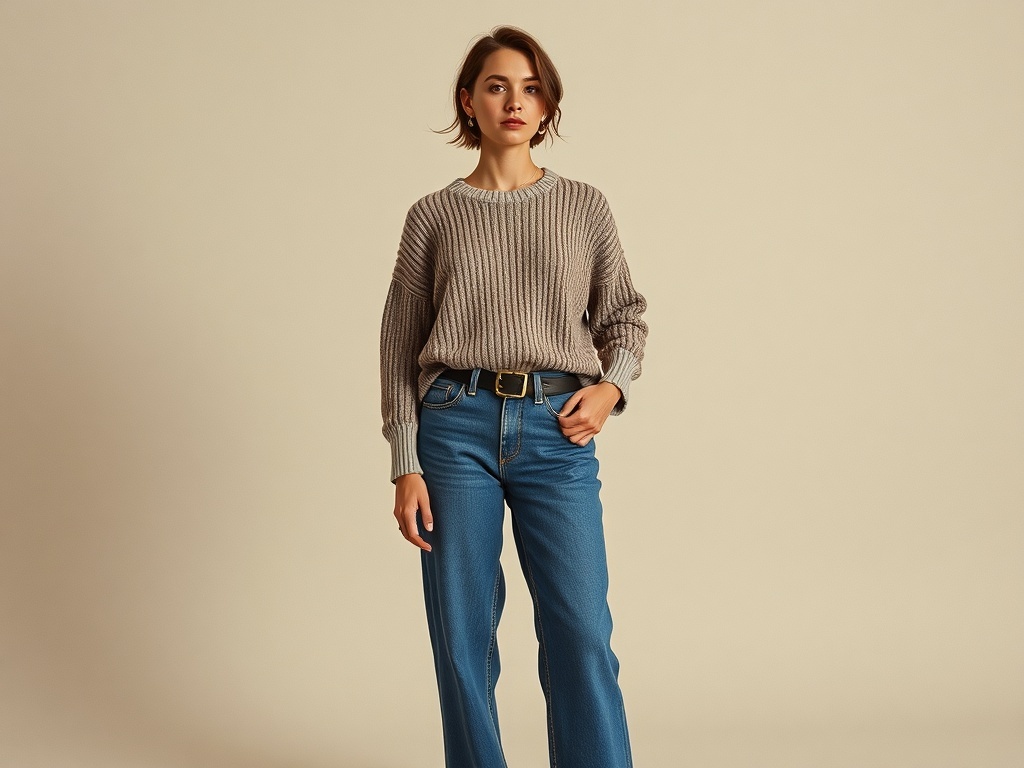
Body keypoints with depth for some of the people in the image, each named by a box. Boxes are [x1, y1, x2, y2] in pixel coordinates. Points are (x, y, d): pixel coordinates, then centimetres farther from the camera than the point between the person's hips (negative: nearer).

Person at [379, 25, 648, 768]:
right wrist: (407, 466, -1)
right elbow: (400, 345, 7)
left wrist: (611, 386, -3)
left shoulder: (585, 206, 10)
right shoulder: (434, 215, 7)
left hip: (558, 431, 0)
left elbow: (625, 316, 18)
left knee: (582, 635, -8)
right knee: (462, 638, 2)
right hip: (458, 426, 0)